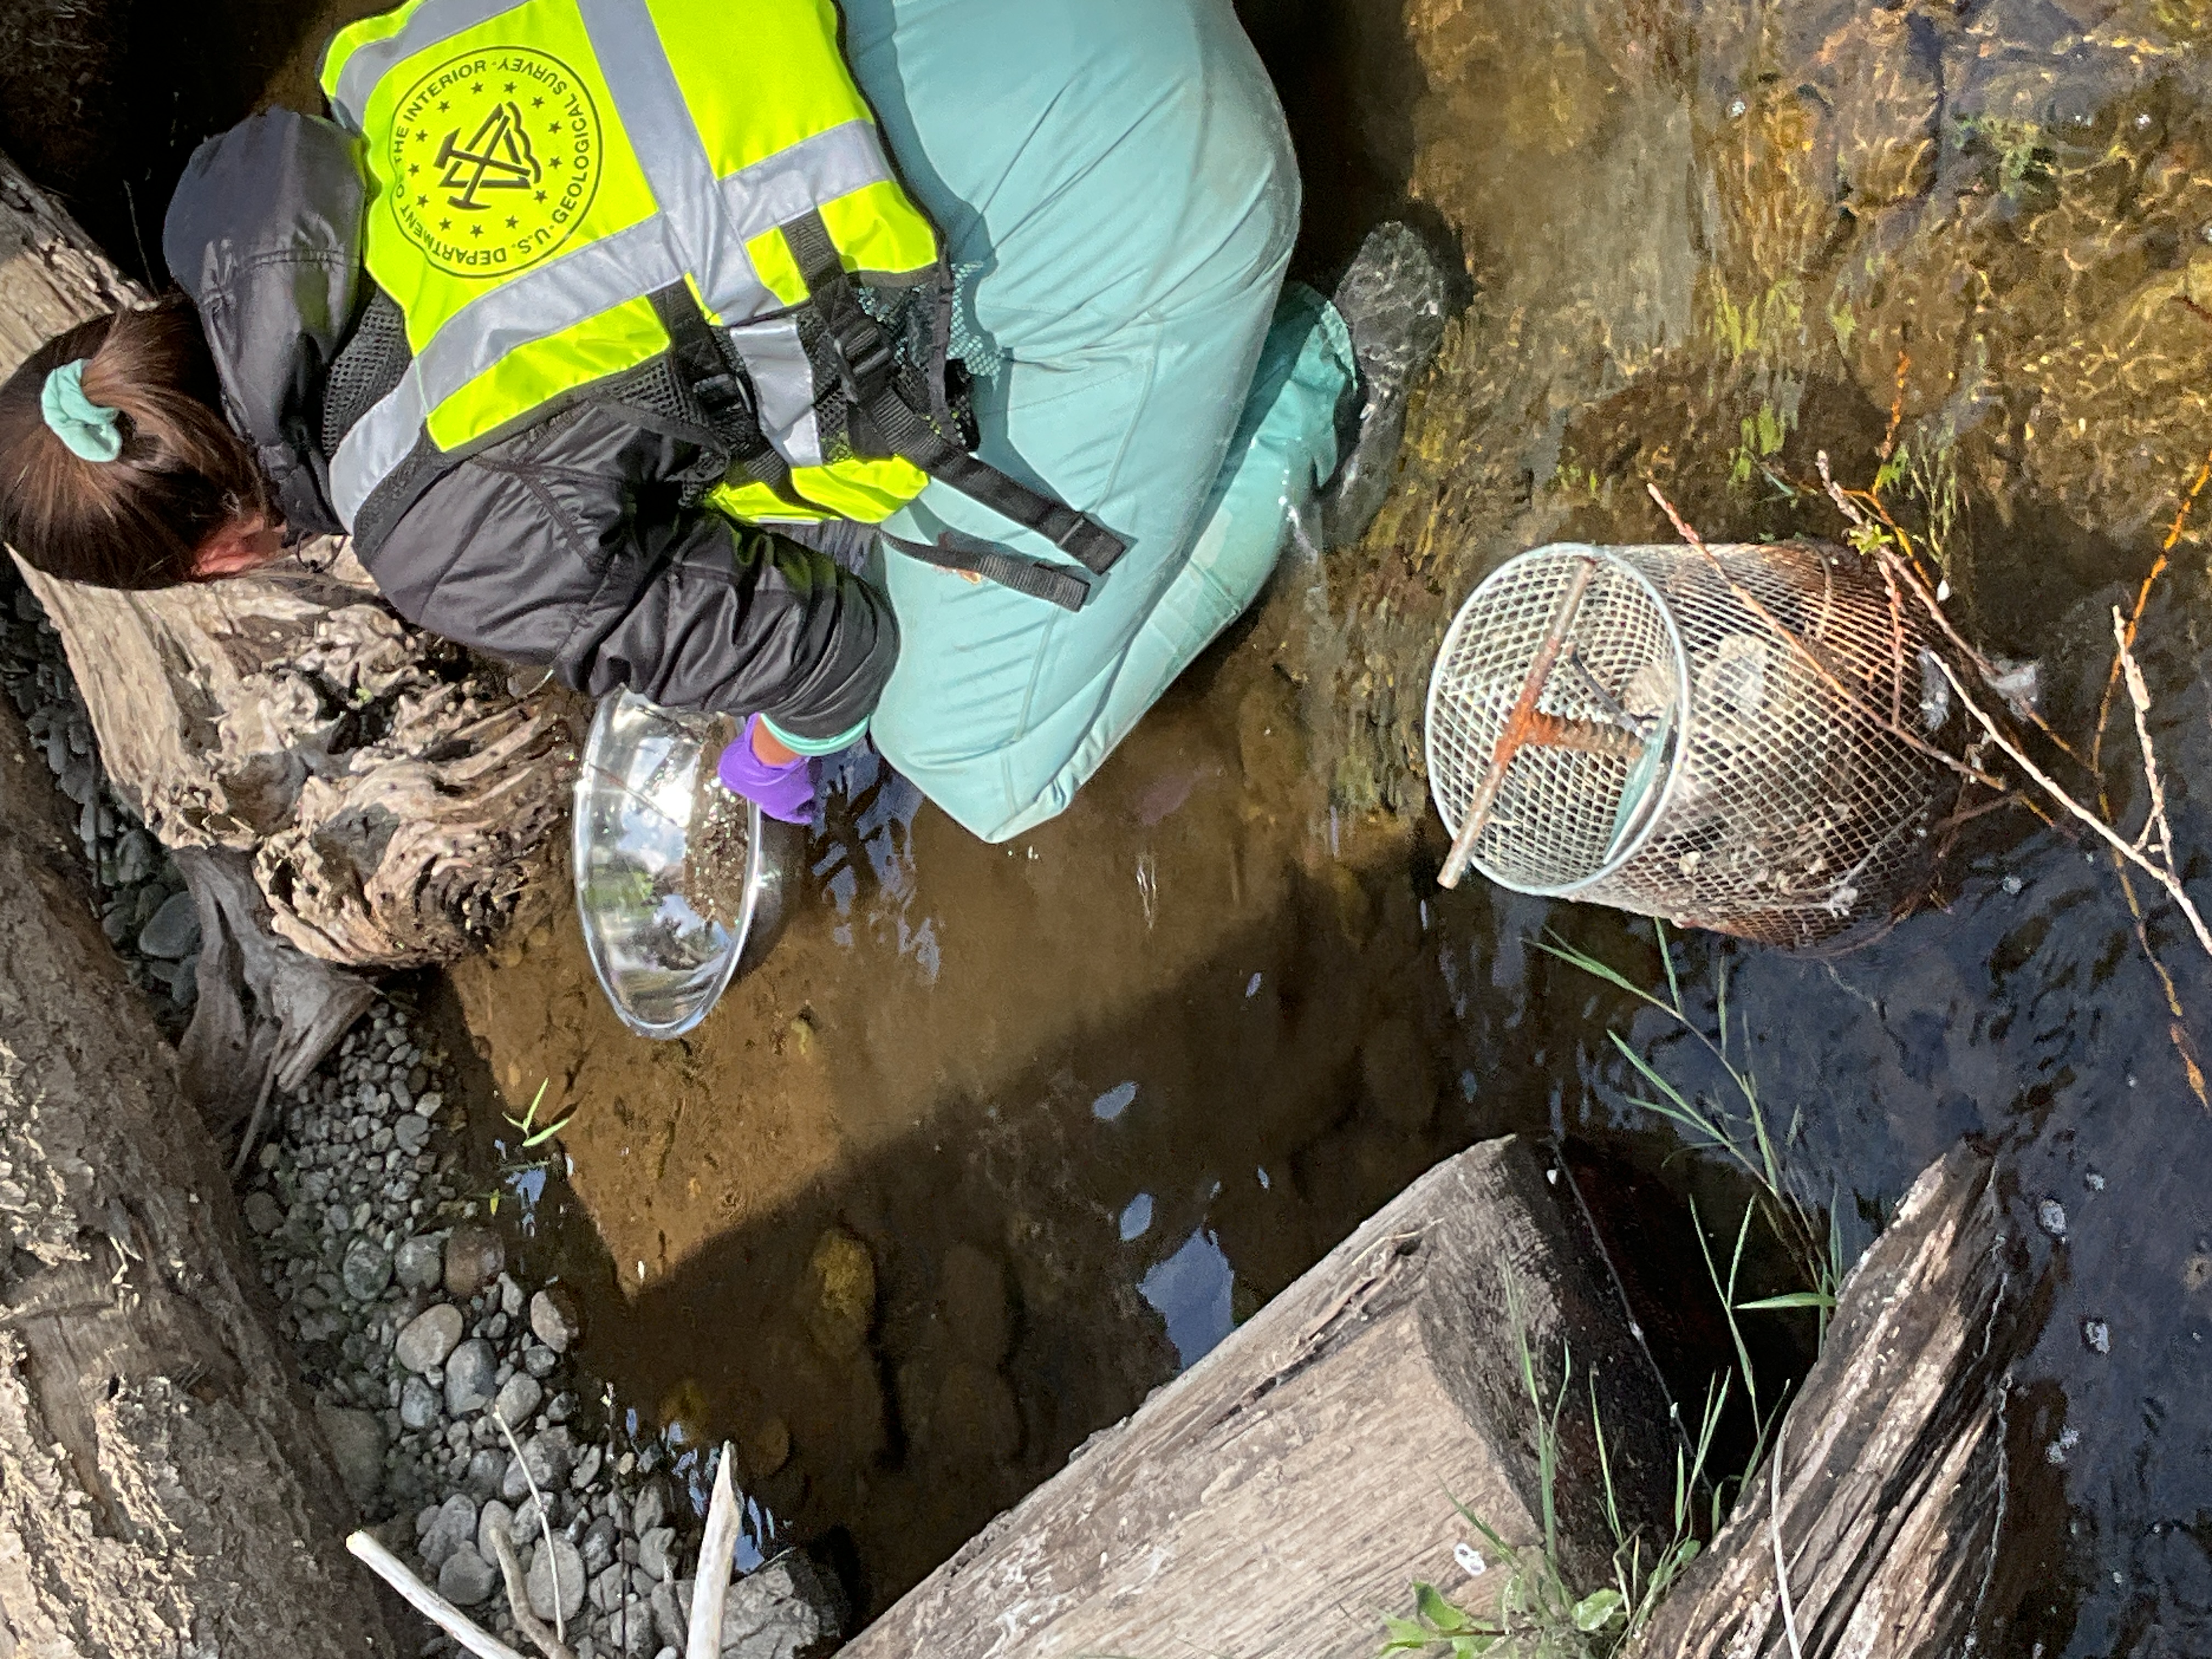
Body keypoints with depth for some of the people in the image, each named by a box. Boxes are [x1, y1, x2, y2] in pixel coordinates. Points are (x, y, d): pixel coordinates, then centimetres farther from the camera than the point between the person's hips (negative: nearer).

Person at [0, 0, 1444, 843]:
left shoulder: (456, 544, -17)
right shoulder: (262, 174, 3)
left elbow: (822, 650, -5)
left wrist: (788, 738, 18)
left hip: (1127, 220, -8)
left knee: (984, 765, 6)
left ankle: (1313, 383, 11)